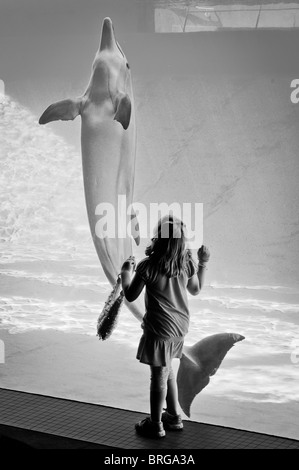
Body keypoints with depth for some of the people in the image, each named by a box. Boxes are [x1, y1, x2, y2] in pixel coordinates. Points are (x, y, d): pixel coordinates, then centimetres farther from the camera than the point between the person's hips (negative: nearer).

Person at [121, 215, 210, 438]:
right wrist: (203, 264, 21)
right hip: (180, 326, 6)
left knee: (159, 376, 6)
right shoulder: (187, 263, -4)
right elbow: (196, 290, 13)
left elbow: (130, 296, -9)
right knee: (167, 370, 24)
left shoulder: (148, 266, -19)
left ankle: (156, 425, 20)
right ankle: (174, 417, 34)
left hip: (159, 328, -6)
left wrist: (126, 272, 7)